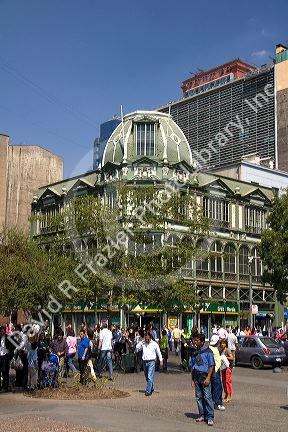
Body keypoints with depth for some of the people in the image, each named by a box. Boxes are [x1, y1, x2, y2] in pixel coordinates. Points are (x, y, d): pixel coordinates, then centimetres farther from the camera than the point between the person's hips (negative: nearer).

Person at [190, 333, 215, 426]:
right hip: (196, 377, 6)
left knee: (207, 397, -9)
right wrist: (192, 379, 13)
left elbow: (211, 365, -7)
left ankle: (210, 417, -5)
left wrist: (208, 378, -14)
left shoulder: (207, 351, -5)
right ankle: (202, 415, 17)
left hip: (205, 376, -6)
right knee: (199, 397, 8)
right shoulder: (195, 352, 12)